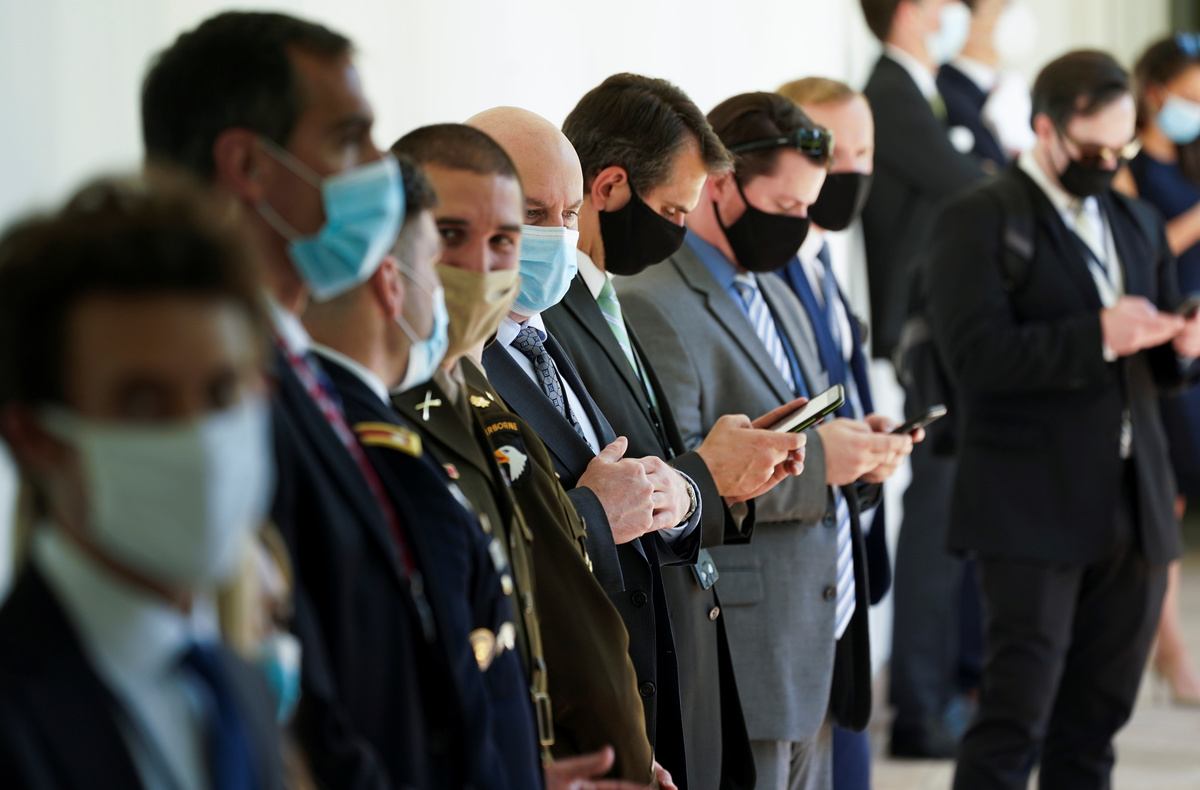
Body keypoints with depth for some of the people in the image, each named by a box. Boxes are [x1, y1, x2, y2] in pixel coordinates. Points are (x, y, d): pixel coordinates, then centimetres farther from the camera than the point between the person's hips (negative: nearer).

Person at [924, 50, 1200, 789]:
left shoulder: (1139, 223, 18)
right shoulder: (980, 220, -4)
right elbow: (977, 354, -16)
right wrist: (1097, 337, -23)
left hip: (1133, 507, 7)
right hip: (1035, 512, -7)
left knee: (1093, 725, 9)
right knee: (1017, 719, -9)